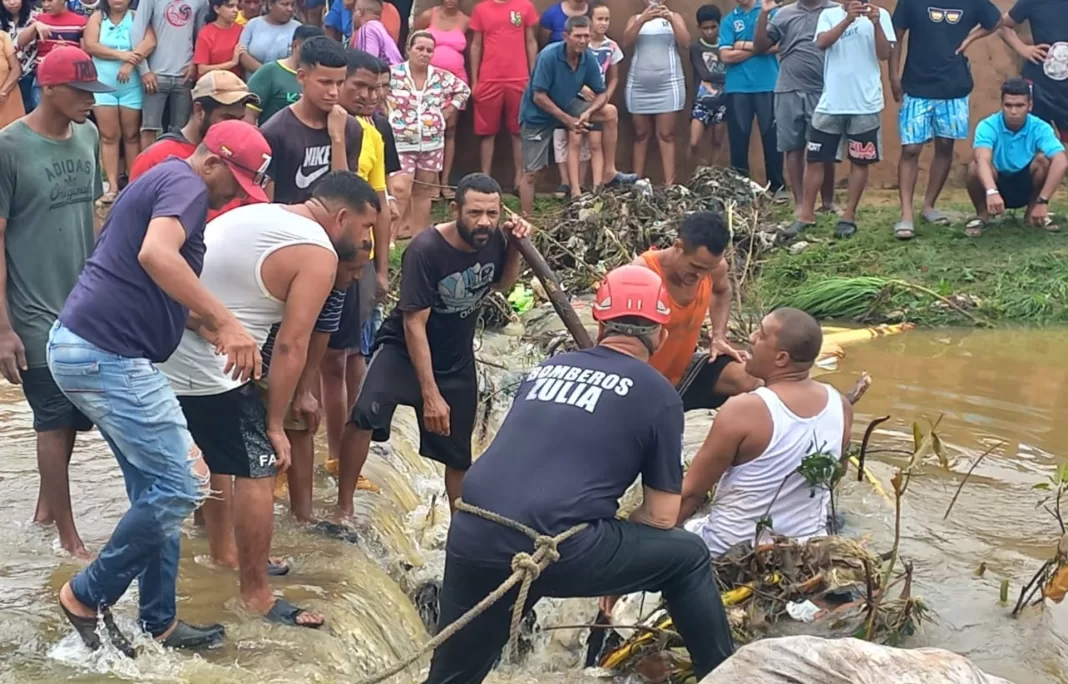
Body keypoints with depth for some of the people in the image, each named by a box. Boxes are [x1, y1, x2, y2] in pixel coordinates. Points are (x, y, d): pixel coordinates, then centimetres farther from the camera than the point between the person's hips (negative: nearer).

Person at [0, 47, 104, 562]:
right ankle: (68, 535, 12)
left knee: (69, 414, 13)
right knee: (56, 418, 1)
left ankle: (47, 504, 32)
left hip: (85, 304, 5)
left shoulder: (88, 137, 3)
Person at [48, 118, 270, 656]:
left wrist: (212, 328, 22)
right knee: (182, 485, -6)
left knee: (157, 488, 15)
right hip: (107, 354, -11)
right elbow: (155, 255, -31)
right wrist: (224, 320, -33)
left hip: (87, 348, 11)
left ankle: (158, 622, 21)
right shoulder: (186, 184, -10)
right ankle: (88, 595, 6)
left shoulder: (161, 181, 23)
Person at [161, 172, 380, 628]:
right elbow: (290, 347, -13)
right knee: (258, 469, -1)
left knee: (226, 457, 25)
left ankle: (225, 552, 39)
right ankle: (256, 594, 4)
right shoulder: (319, 254, -10)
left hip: (167, 354, 9)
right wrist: (275, 426, -8)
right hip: (205, 369, -9)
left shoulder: (256, 214, 16)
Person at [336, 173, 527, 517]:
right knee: (365, 415, -32)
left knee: (459, 456, 15)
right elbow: (414, 325, -27)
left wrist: (515, 246, -10)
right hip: (405, 349, -5)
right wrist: (430, 395, -30)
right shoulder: (426, 250, -29)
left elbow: (502, 284, 11)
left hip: (457, 360, 5)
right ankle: (344, 509, -18)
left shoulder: (494, 240, -12)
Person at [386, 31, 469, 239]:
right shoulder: (393, 74, -9)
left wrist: (446, 113, 7)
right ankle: (396, 234, -9)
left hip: (432, 145, 4)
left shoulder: (442, 78, 3)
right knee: (399, 190, -16)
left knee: (424, 191, 10)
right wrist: (386, 114, -10)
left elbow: (463, 90, 17)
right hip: (400, 144, -4)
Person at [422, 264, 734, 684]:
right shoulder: (658, 395, 7)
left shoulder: (546, 369, 21)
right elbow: (661, 517, 8)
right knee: (688, 559, 18)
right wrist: (617, 563, 25)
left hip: (473, 538, 5)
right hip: (554, 547, -5)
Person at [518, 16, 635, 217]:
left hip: (566, 106, 5)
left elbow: (601, 94, -4)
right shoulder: (549, 56, -27)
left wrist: (587, 112, -25)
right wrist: (567, 120, -26)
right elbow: (539, 96, -26)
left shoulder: (588, 59, -12)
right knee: (530, 172, -4)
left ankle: (609, 172, -5)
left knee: (610, 112, -9)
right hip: (537, 115, -5)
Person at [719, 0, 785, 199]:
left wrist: (745, 46, -6)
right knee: (738, 138, 4)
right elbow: (726, 56, -3)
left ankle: (778, 186, 9)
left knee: (772, 136, 1)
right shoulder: (729, 20, 8)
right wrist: (759, 47, -5)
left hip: (768, 86, -1)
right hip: (737, 88, 1)